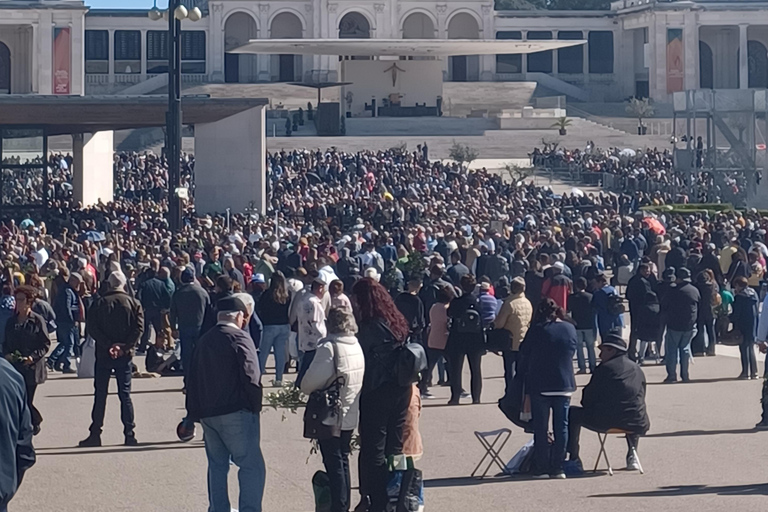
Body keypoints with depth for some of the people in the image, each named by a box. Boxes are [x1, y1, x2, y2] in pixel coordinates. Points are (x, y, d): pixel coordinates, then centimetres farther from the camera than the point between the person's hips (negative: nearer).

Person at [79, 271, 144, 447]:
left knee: (100, 394, 6)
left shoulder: (99, 303, 0)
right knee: (125, 394, 5)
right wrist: (127, 347, -10)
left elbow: (91, 327, -9)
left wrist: (108, 345, -11)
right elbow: (139, 327, -9)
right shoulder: (133, 303, 1)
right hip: (125, 354, 0)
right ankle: (129, 434, 2)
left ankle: (95, 434, 5)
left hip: (103, 354, 0)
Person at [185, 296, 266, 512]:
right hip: (236, 413, -7)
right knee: (251, 466, -6)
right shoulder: (239, 338, -7)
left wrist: (194, 415, 22)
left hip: (207, 413, 7)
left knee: (217, 464, 18)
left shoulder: (204, 341, 15)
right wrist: (256, 408, -7)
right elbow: (251, 376, -16)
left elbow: (193, 380, 18)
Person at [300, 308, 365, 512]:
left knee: (334, 465, -1)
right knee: (342, 461, 17)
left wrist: (305, 389, -2)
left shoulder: (329, 347, -20)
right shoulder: (357, 346, 5)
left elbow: (311, 381, -22)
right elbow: (359, 379, 9)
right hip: (350, 415, 8)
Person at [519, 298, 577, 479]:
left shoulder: (537, 330, -10)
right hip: (564, 385, 3)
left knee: (540, 428, 5)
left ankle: (541, 469, 5)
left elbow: (523, 353, -2)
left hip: (539, 386, -3)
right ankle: (557, 468, 7)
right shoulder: (570, 328, 1)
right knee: (561, 427, 9)